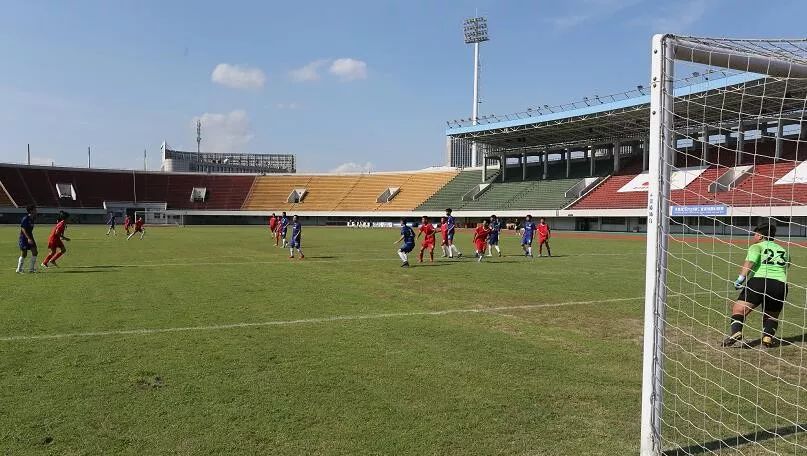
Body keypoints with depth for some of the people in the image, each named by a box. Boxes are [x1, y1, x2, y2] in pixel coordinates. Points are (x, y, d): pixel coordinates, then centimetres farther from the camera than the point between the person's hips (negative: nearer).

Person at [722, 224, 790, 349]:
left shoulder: (757, 246, 9)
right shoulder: (784, 251, 27)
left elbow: (750, 261, -8)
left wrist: (741, 278, -15)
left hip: (759, 281, -5)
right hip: (781, 284, 5)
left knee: (739, 309, -5)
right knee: (772, 315, 21)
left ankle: (736, 331, -28)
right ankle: (768, 336, -1)